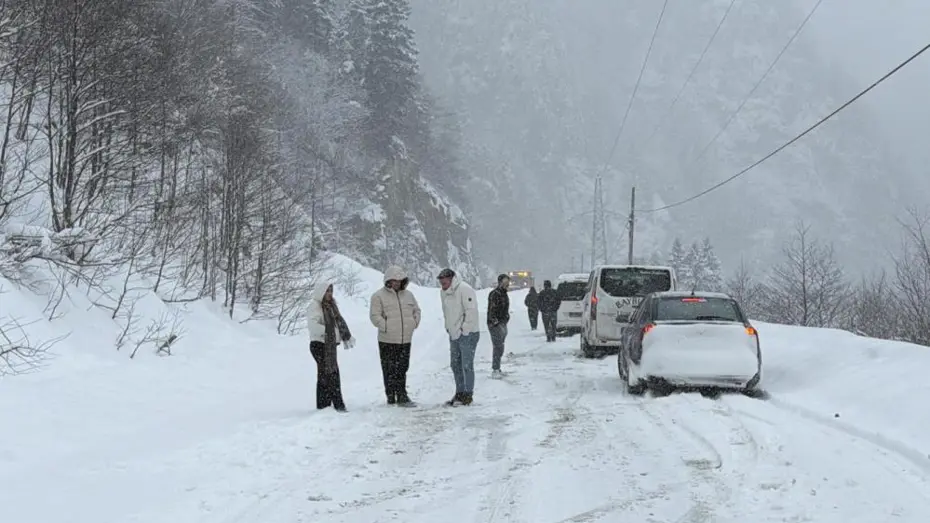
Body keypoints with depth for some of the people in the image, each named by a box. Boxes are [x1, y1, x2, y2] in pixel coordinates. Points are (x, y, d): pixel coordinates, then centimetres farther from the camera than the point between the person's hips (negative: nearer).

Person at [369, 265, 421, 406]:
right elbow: (375, 316, -9)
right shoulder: (379, 296, -5)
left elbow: (416, 310, 22)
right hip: (387, 341, -4)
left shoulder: (408, 295, 12)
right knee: (389, 370, 1)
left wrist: (414, 323, 8)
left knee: (402, 368, 7)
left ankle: (401, 396, 11)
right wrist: (386, 327, -15)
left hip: (405, 340, 4)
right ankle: (391, 396, 7)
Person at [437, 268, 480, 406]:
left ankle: (468, 394, 3)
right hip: (453, 335, 8)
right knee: (455, 365, 12)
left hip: (467, 334, -8)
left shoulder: (464, 289, -16)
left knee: (467, 366, -5)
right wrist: (448, 327, 13)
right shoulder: (444, 292, 11)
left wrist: (464, 329, -17)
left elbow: (471, 311, -19)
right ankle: (460, 393, 21)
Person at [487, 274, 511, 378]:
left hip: (503, 324, 9)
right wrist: (496, 323, -23)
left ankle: (497, 369, 22)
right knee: (498, 347, -11)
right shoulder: (495, 294, -15)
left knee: (499, 348, 14)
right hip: (496, 325, -9)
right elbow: (492, 310, -20)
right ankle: (495, 370, -9)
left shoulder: (504, 293, 16)